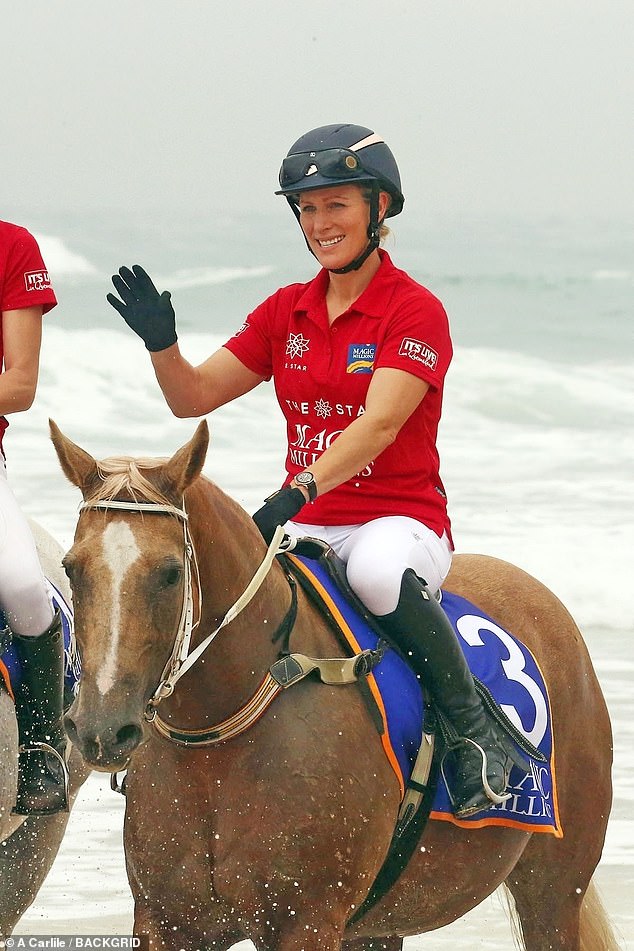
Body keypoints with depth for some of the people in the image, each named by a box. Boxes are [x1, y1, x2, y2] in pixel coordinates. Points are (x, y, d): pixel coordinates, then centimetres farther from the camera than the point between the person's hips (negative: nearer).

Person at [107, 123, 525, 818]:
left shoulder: (416, 311, -8)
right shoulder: (286, 311, 12)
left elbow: (378, 425, -22)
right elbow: (193, 397, 11)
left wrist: (298, 491, -36)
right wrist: (161, 343, -10)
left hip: (401, 518, -5)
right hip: (305, 522, 5)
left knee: (378, 571, -41)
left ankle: (476, 730, -23)